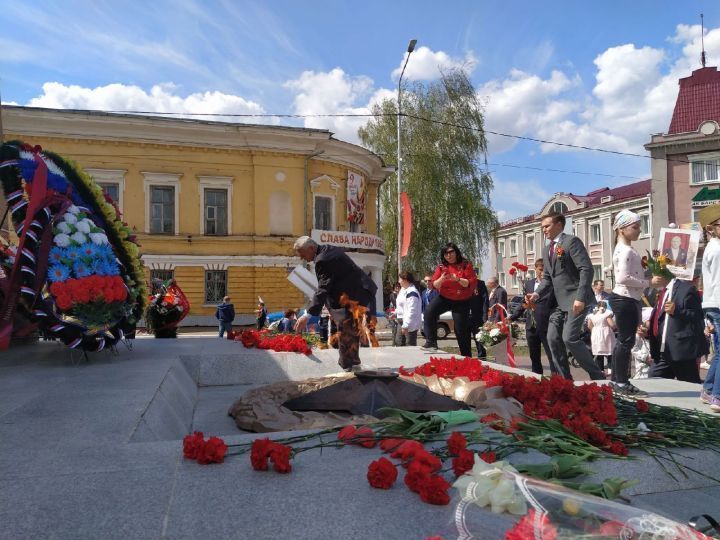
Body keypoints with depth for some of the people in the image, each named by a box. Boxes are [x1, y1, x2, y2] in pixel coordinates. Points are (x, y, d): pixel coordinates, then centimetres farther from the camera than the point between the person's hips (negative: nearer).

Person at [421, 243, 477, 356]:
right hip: (444, 298, 2)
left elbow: (472, 283, -14)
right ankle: (431, 342, -17)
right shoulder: (441, 266, 2)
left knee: (461, 330, 1)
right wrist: (441, 279, -23)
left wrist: (458, 279, -28)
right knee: (429, 313, -25)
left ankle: (467, 357, 16)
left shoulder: (466, 265, -6)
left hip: (461, 301, -2)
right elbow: (435, 285, -2)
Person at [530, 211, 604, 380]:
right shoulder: (547, 250, 17)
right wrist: (537, 294, 0)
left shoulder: (571, 241, -8)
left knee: (570, 338, -15)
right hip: (559, 301, 8)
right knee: (553, 338, 3)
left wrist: (580, 298, -24)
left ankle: (597, 376, 1)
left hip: (575, 299, -8)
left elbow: (586, 269, -16)